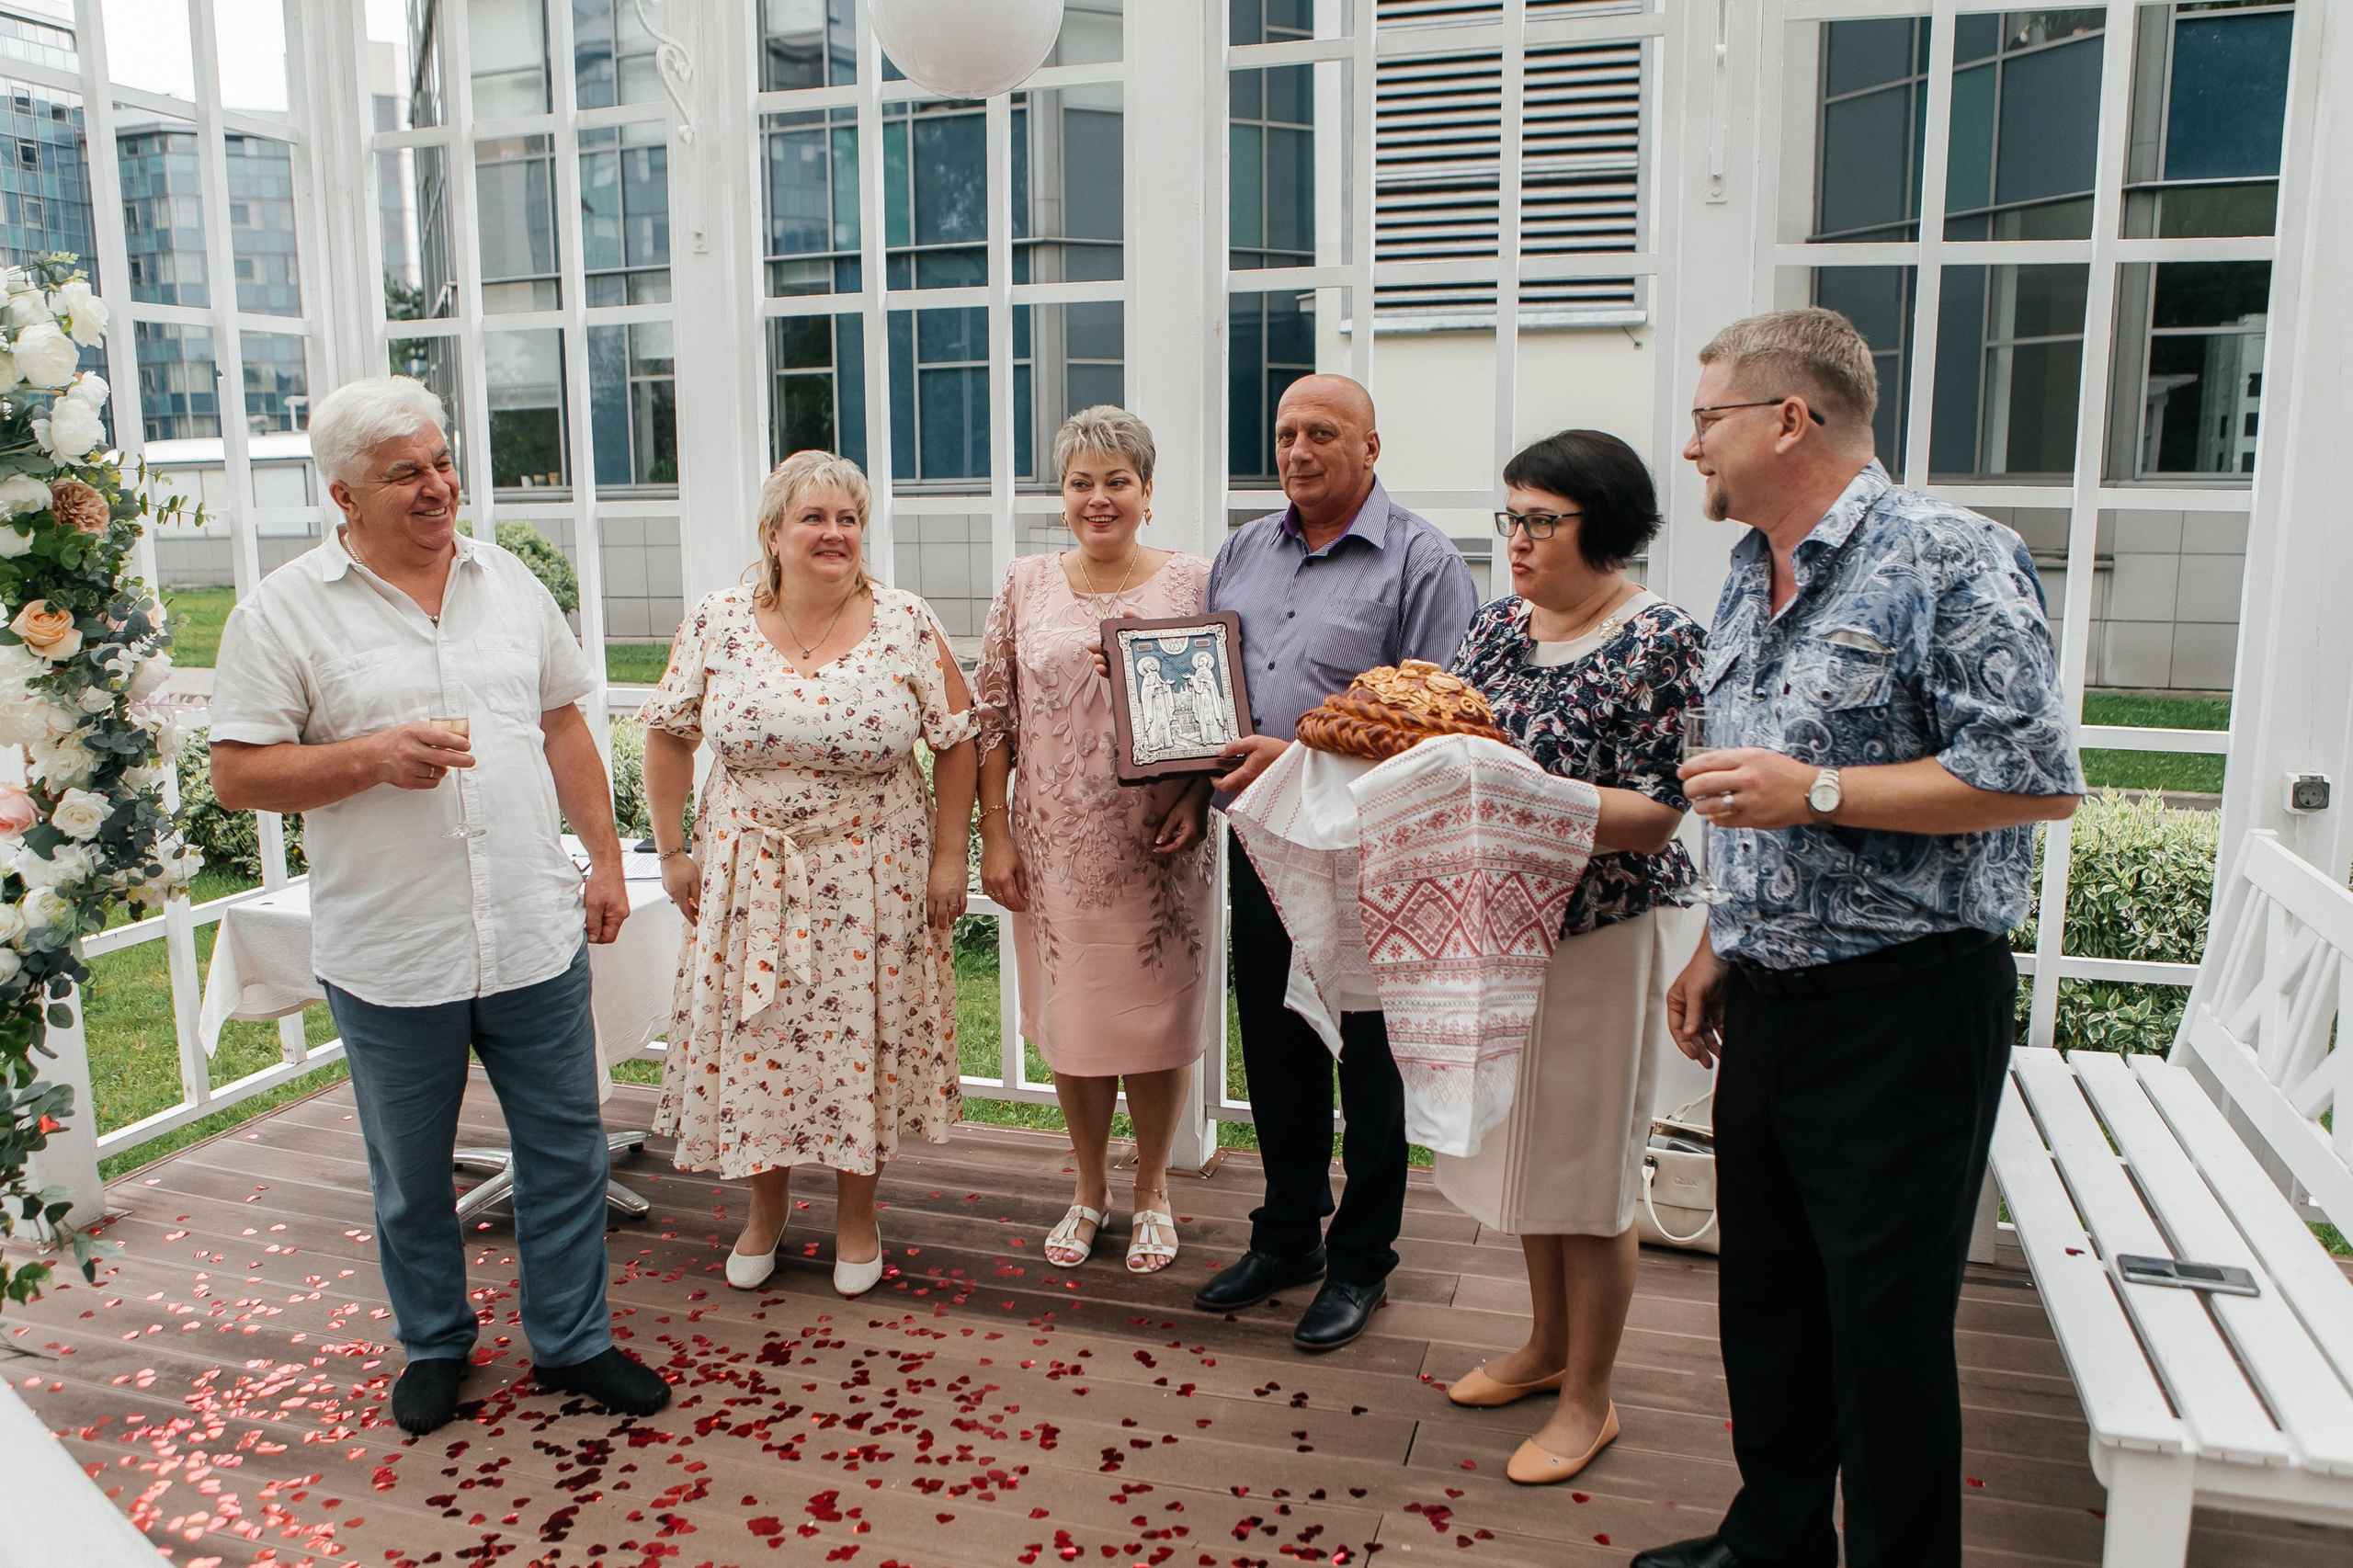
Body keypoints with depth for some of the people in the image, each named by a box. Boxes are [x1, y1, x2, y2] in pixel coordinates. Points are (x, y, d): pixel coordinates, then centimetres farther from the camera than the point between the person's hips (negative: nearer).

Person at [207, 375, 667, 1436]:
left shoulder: (509, 583, 8)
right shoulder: (283, 613, -5)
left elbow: (563, 725, 13)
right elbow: (237, 775, -6)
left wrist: (605, 858, 8)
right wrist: (370, 758, -19)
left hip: (535, 936, 3)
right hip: (390, 955, -2)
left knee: (566, 1149, 11)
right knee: (410, 1176, 14)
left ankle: (572, 1341, 28)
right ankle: (434, 1345, 36)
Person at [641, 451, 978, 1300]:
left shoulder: (907, 625, -5)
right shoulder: (718, 622, -2)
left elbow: (955, 740, -2)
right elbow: (668, 735, 5)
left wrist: (949, 855, -5)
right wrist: (673, 851, 2)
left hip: (872, 879, -1)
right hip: (750, 876, 1)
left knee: (863, 1037, 7)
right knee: (754, 1037, 9)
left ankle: (856, 1216, 28)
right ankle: (764, 1209, 32)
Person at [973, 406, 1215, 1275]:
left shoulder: (1191, 581, -1)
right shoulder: (1027, 586, 4)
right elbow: (993, 717, 5)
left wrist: (1195, 800, -13)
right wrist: (995, 835, 0)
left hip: (1156, 844, -1)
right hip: (1054, 843, 2)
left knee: (1157, 1014, 8)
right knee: (1069, 1013, 12)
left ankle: (1152, 1190, 30)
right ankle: (1089, 1187, 33)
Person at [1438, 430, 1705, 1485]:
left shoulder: (1661, 641, -13)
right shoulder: (1499, 627, 7)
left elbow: (1656, 813, -18)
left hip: (1598, 936, -7)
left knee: (1586, 1165, 5)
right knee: (1523, 1148, 18)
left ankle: (1589, 1399, 23)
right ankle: (1548, 1347, 39)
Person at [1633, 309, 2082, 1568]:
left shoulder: (1948, 559, -14)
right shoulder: (1750, 577, 13)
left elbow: (2037, 780, -20)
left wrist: (1816, 790, -22)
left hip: (1904, 1004, -8)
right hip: (1767, 998, 8)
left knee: (1886, 1321, 3)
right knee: (1764, 1293, 18)